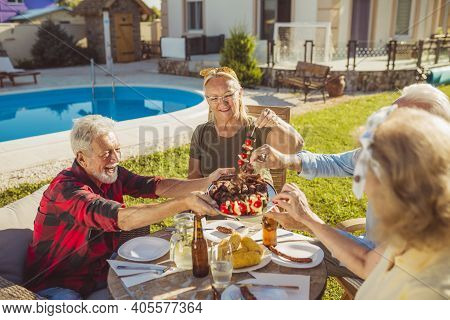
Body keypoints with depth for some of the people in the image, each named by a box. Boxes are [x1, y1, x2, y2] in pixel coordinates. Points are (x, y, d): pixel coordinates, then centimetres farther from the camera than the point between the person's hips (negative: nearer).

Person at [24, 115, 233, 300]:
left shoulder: (112, 174, -4)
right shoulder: (66, 188, -28)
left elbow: (158, 186, -9)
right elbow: (123, 219, -40)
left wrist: (206, 182, -21)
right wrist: (185, 203, -45)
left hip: (100, 269, 7)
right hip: (58, 284, -6)